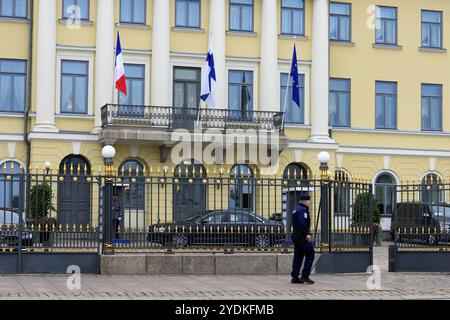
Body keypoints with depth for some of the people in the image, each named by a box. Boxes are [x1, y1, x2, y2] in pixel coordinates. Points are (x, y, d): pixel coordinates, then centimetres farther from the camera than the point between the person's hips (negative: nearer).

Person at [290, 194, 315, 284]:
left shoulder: (296, 210, 17)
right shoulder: (303, 210, -14)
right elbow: (302, 223, -25)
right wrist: (307, 234, -23)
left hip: (296, 235, 10)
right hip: (302, 237, -10)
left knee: (298, 257, 10)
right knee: (310, 255, -2)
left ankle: (294, 277, 10)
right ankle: (305, 275, -4)